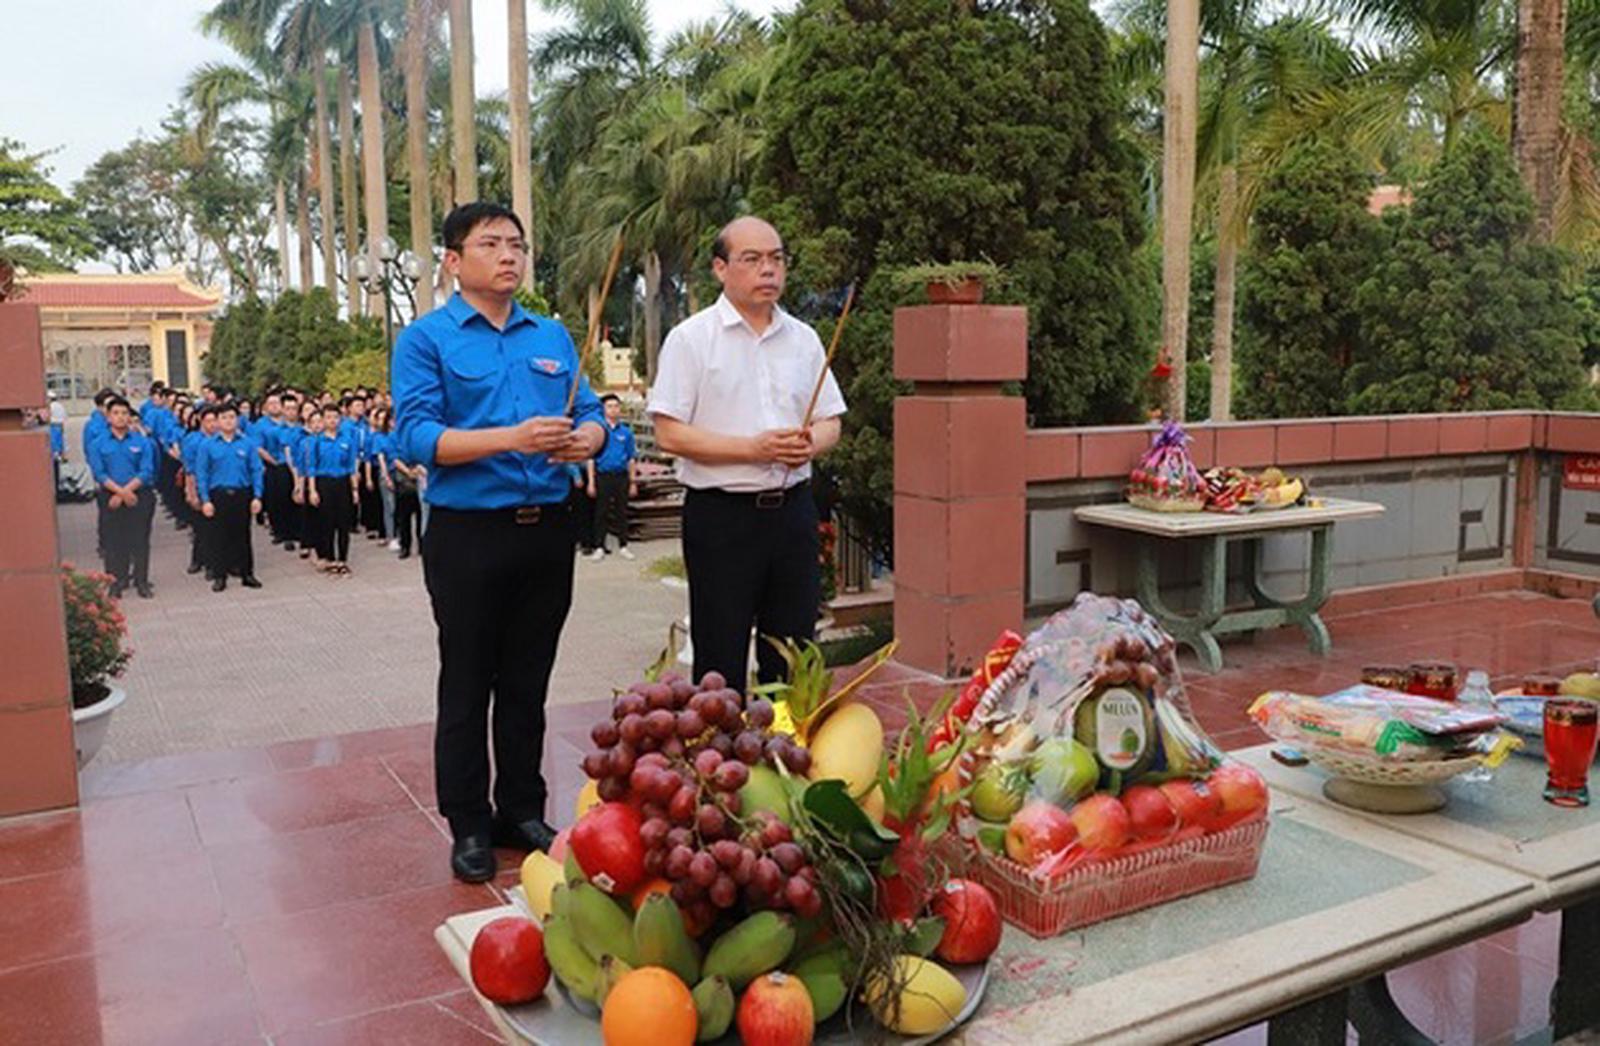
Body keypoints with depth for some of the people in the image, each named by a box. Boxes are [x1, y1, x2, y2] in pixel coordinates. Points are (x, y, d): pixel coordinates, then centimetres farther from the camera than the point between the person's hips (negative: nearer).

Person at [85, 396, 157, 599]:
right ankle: (116, 583, 12)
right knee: (114, 542, 4)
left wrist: (126, 490, -14)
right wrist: (121, 492, -16)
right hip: (110, 499, 0)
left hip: (140, 497, 0)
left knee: (140, 541, 4)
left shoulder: (142, 442, 2)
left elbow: (146, 472, -5)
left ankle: (141, 582, 14)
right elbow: (99, 474, -5)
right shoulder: (98, 444, 3)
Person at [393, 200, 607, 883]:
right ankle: (469, 826, 20)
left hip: (547, 531, 4)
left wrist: (586, 437, -15)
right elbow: (416, 436, -14)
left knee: (527, 686, 14)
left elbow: (590, 413, 9)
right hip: (469, 536, -4)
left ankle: (523, 812, 28)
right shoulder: (426, 339, -3)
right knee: (466, 691, 6)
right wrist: (512, 437, -25)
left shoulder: (552, 336, 12)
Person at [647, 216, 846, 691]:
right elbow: (670, 435, -10)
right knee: (720, 666, 3)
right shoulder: (691, 338, -3)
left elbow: (830, 422, 15)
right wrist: (754, 448, -18)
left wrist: (809, 444, -9)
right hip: (721, 513, -5)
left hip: (793, 507, 5)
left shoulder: (803, 339, 12)